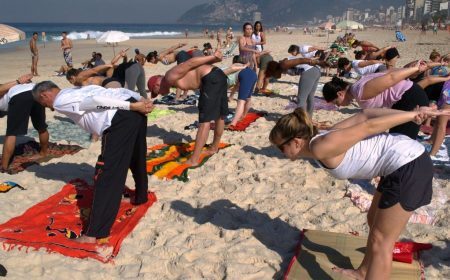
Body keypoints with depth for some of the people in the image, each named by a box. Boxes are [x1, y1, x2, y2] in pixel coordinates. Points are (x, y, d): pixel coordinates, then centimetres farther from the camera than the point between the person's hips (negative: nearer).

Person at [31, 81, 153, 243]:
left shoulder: (60, 102, 8)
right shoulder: (79, 90, 33)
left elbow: (94, 101, -10)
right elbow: (120, 91, 22)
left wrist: (132, 106, -11)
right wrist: (141, 100, 11)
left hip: (120, 120, -9)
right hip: (136, 113, 9)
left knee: (108, 175, -8)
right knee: (136, 159, 30)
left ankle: (93, 234, -4)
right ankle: (141, 197, 54)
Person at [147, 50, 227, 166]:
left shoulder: (170, 77, -4)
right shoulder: (176, 76, 22)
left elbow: (190, 63, -12)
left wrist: (213, 57, -12)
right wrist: (214, 57, 0)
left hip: (211, 79, -9)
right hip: (218, 75, 9)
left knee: (205, 121, -7)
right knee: (220, 116, 22)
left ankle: (194, 160, -3)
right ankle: (214, 147, 40)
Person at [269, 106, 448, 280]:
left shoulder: (321, 148, -18)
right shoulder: (321, 141, 8)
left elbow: (368, 126, -17)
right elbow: (365, 115, 3)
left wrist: (414, 114, -12)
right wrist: (411, 115, -5)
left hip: (408, 165, -10)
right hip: (403, 163, 10)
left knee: (380, 241, 2)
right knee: (374, 221, 26)